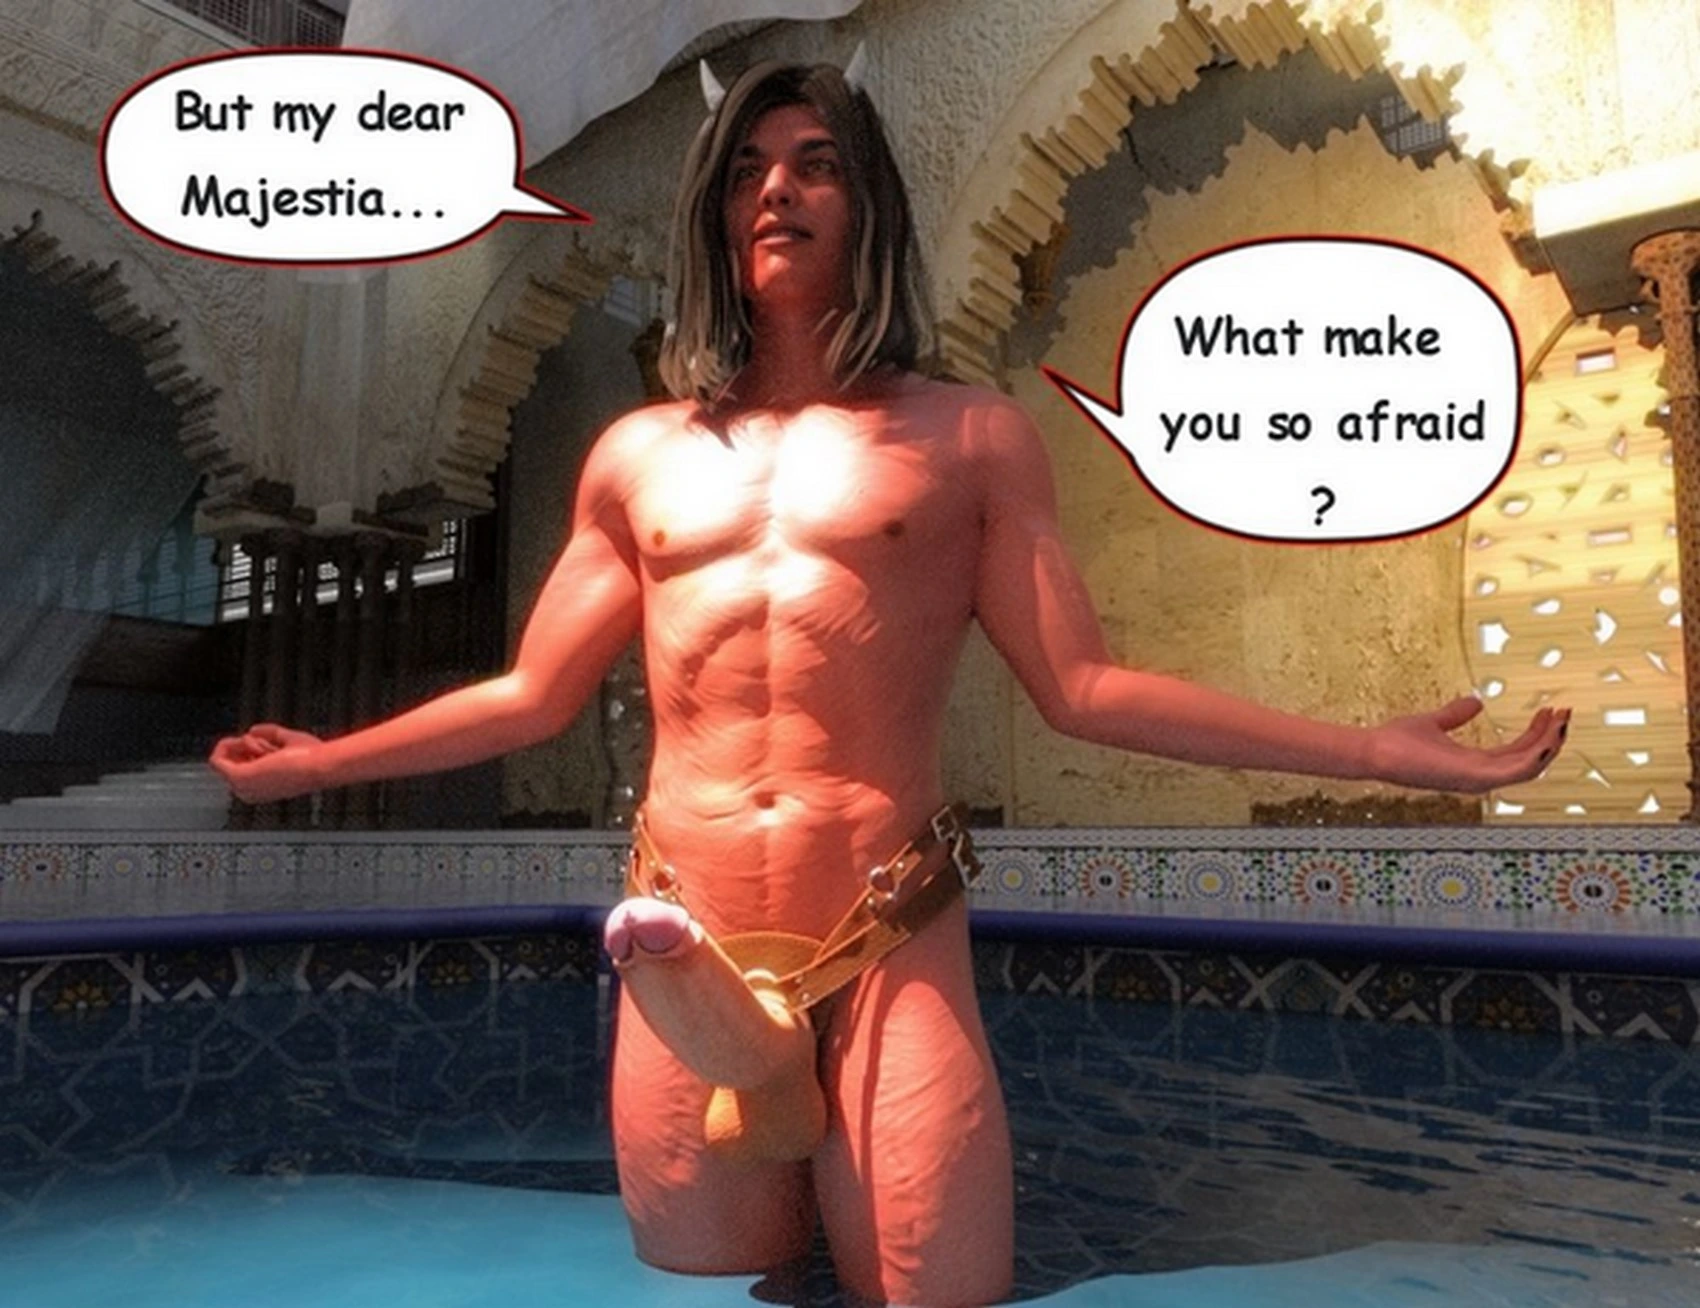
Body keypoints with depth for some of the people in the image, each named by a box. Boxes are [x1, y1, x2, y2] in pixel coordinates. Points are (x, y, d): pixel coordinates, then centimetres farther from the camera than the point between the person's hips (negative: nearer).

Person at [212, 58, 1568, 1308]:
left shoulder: (972, 436, 4)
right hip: (687, 944, 3)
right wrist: (325, 759, 22)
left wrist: (1372, 749, -4)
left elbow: (1086, 688, 1)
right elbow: (528, 697, 18)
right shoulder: (638, 455, 12)